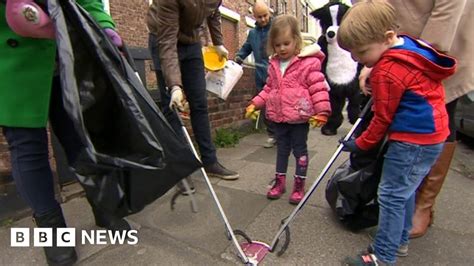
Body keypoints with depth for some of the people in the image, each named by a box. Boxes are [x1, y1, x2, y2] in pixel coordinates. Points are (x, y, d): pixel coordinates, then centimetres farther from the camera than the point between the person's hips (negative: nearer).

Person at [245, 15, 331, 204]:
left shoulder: (309, 62, -9)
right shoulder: (274, 64, 9)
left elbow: (318, 88, -11)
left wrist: (322, 111, -19)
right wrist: (255, 104, 9)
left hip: (299, 116, -5)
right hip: (279, 116, 6)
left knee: (300, 149, 8)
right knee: (282, 148, 16)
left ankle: (299, 185, 23)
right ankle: (279, 181, 30)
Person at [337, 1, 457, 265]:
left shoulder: (387, 71, -21)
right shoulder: (410, 45, 7)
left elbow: (383, 118, -13)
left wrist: (361, 144, -1)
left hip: (413, 141, -10)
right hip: (431, 135, 10)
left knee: (391, 195, -1)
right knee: (404, 191, 20)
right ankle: (400, 240, 36)